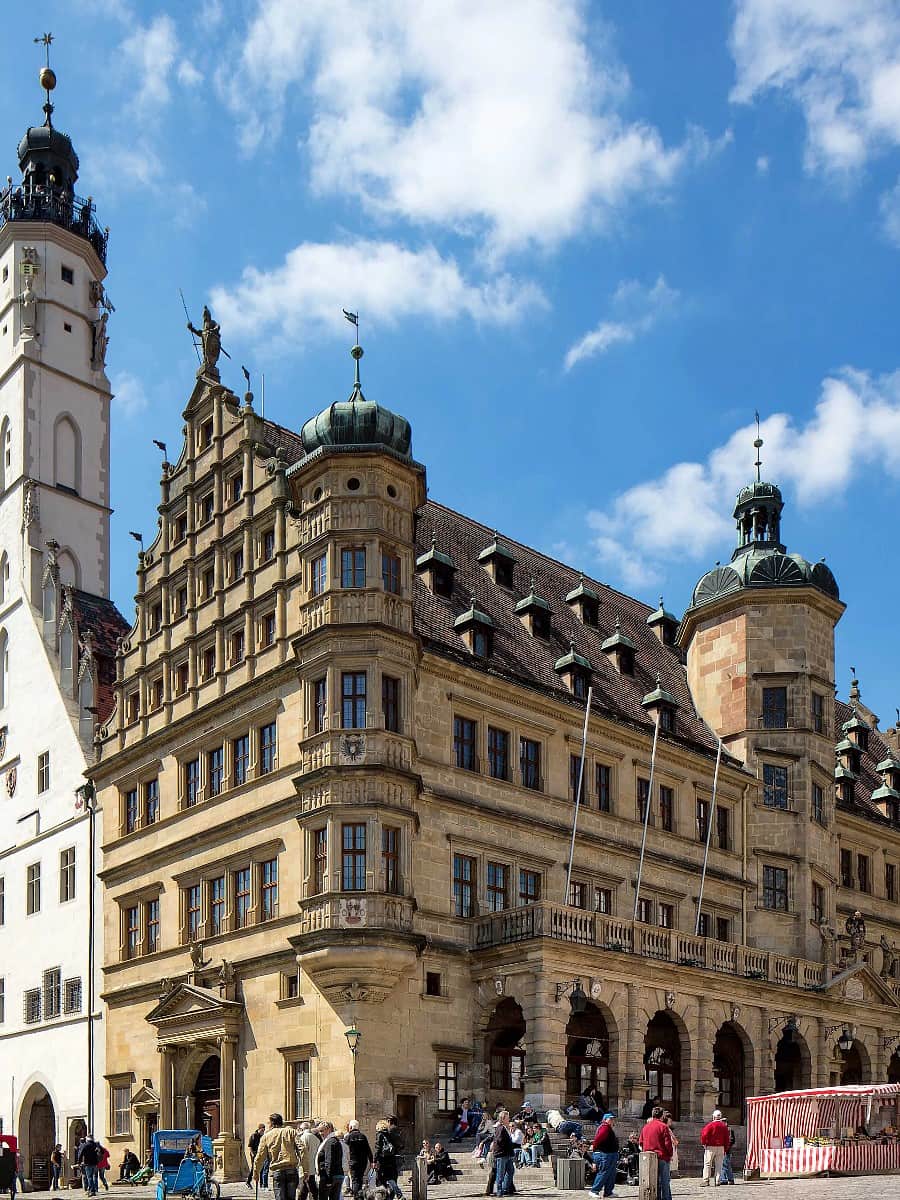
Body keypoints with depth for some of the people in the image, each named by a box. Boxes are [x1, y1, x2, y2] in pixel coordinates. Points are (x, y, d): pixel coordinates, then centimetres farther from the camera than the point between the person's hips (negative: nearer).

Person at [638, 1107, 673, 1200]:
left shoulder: (645, 1127, 8)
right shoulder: (663, 1126, -9)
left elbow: (640, 1142, 10)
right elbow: (668, 1143, -12)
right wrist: (670, 1154, 2)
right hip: (662, 1157, -5)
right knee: (664, 1181, 2)